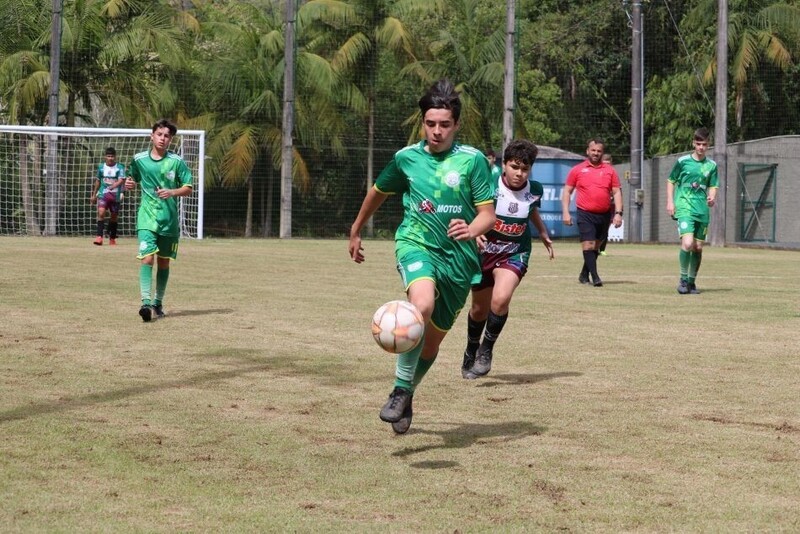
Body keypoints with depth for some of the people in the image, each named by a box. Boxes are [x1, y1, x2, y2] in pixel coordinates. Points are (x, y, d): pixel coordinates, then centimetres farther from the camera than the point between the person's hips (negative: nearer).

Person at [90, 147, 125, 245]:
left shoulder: (120, 167, -2)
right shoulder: (101, 167, 6)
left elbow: (121, 180, -15)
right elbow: (97, 181, 18)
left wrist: (114, 185, -34)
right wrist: (94, 195, 22)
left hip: (115, 195, -1)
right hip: (103, 194, 1)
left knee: (114, 217, 9)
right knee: (101, 212, -20)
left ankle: (112, 238, 24)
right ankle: (99, 236, -24)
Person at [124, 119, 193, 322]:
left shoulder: (176, 161, -1)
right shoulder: (139, 159, 3)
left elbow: (188, 188, 1)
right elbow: (134, 180, 20)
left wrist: (172, 192, -17)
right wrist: (129, 184, -3)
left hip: (169, 219, 1)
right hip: (147, 217, -1)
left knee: (164, 262, 9)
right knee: (147, 258, -17)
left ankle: (158, 302, 24)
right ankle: (146, 302, -23)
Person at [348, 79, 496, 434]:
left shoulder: (472, 160, -2)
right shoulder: (407, 157, 4)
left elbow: (488, 214, -3)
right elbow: (379, 192, 22)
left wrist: (471, 230, -26)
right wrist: (356, 231, 32)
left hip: (458, 257, 1)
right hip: (416, 244, -1)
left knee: (434, 338, 10)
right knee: (422, 305, -33)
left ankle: (406, 397, 36)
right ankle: (400, 392, -22)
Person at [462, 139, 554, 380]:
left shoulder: (535, 190, -8)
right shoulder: (489, 186, -19)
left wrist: (543, 234, 24)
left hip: (515, 253, 0)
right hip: (484, 250, 0)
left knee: (500, 299, -24)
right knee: (480, 308, 12)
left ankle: (486, 350, -3)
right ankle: (471, 352, 40)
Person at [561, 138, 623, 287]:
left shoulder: (610, 171, 8)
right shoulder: (577, 170, 4)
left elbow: (617, 192, 7)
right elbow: (567, 191, 7)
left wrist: (618, 213, -4)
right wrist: (565, 212, -3)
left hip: (604, 215, 3)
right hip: (585, 214, -3)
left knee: (596, 246, 12)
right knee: (588, 245, -13)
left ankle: (584, 274, 26)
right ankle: (595, 277, -16)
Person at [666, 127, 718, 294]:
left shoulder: (711, 165, 9)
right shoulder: (682, 161, 1)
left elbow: (713, 186, 15)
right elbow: (671, 181, 9)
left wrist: (712, 197, -7)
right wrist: (670, 202, 0)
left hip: (703, 211, 4)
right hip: (684, 208, -4)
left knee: (698, 247, 6)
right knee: (687, 243, -20)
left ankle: (692, 281, 21)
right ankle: (683, 279, -5)